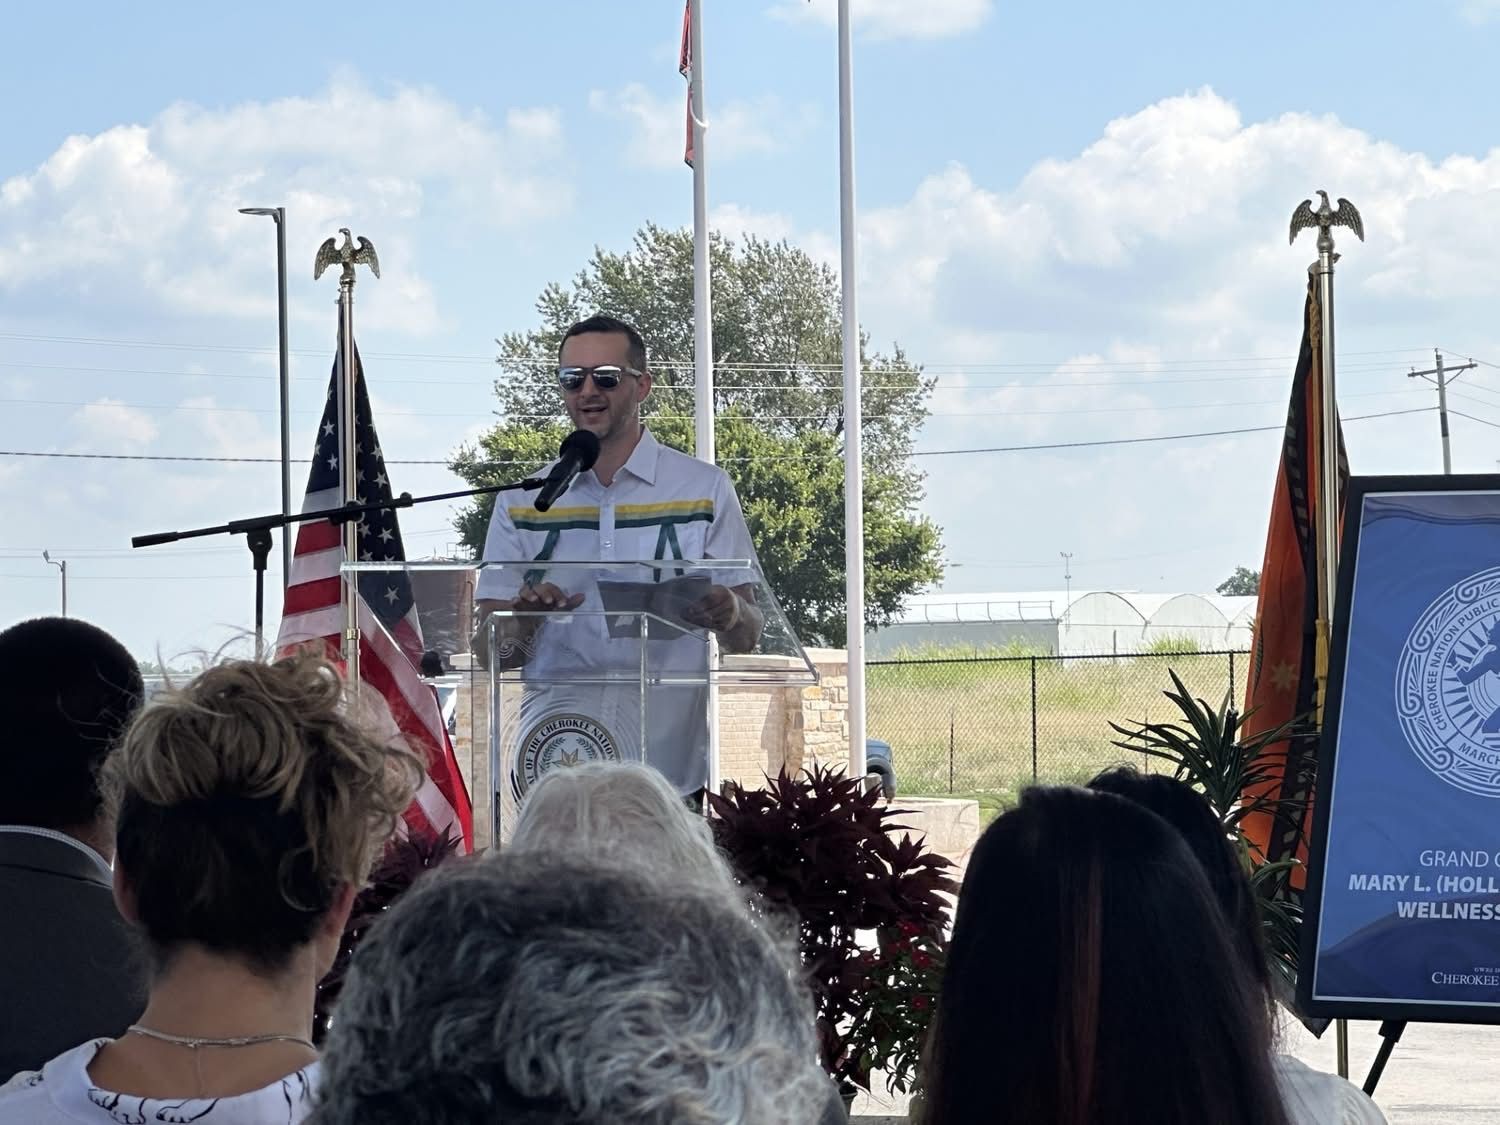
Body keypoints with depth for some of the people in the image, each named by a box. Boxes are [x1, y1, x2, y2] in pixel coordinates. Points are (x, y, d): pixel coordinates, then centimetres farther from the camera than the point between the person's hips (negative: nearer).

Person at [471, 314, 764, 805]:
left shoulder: (704, 490, 5)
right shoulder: (523, 503, 9)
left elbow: (747, 637, 3)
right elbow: (487, 651, 5)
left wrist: (729, 613, -20)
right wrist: (523, 621, -17)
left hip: (670, 769, -1)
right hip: (553, 766, 1)